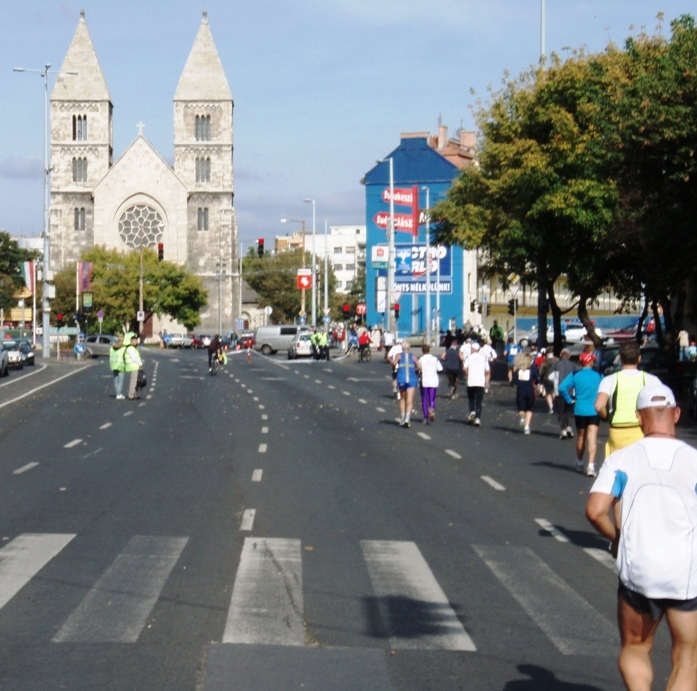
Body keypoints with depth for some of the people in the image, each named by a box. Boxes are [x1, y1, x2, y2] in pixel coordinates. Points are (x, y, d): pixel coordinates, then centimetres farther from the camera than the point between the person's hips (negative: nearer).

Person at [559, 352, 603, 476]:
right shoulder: (598, 375, -3)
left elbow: (562, 388, -9)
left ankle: (579, 462, 33)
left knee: (581, 437, 18)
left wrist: (570, 400, 2)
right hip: (594, 411, -2)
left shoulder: (575, 375, -1)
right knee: (592, 438, -4)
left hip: (580, 410, 2)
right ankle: (591, 465, -17)